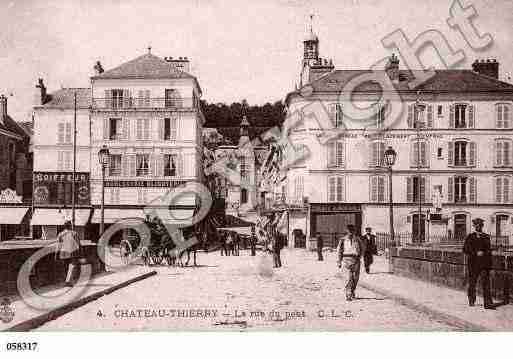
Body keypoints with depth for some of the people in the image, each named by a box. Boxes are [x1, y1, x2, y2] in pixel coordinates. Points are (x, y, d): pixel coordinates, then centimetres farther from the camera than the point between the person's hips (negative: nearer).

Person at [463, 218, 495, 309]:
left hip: (484, 263, 1)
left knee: (486, 282, -6)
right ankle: (471, 301, 22)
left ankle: (488, 303, -8)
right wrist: (476, 253, -13)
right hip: (473, 263, -1)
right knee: (472, 282, 7)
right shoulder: (470, 237, 5)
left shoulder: (486, 237, 10)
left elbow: (489, 250, 13)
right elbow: (465, 250, 0)